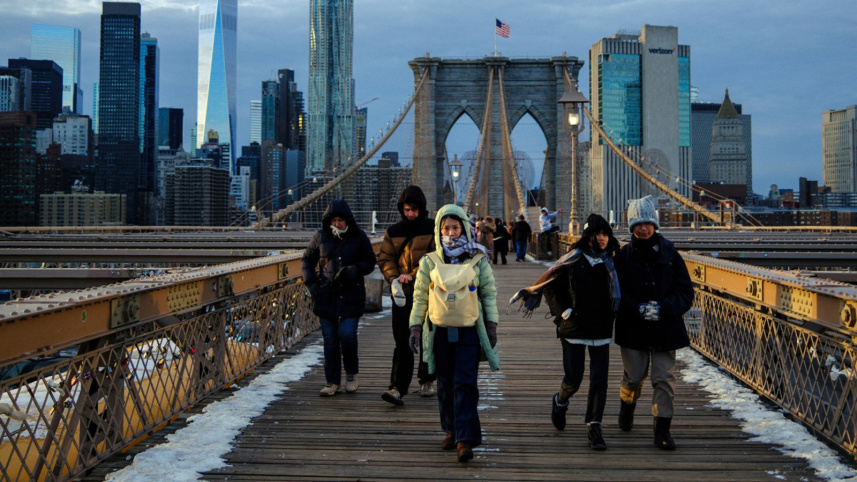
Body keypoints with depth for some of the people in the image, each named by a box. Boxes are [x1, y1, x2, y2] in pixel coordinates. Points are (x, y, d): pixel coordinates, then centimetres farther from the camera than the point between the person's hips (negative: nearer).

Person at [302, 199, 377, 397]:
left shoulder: (359, 237, 1)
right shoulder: (320, 237, 5)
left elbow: (370, 262, 7)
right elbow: (307, 260, 15)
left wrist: (355, 270, -13)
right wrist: (311, 283, 1)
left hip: (351, 294, -2)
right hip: (326, 295, 2)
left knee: (347, 334, -13)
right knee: (330, 339, 3)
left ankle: (352, 373, 12)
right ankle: (332, 382, 12)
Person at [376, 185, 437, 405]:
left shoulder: (433, 230, -2)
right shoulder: (393, 232, 9)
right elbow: (384, 258, 7)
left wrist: (413, 275, -19)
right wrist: (394, 278, -12)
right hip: (402, 294, 2)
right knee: (402, 342, -4)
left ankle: (427, 381, 29)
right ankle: (397, 388, -9)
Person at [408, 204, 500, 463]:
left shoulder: (478, 260, 2)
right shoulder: (429, 262, 4)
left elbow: (489, 293, 7)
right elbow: (420, 297, 8)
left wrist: (491, 325, 3)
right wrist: (415, 327, 4)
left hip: (469, 330, -2)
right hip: (440, 331, 2)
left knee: (465, 384, -9)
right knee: (445, 385, 9)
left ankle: (465, 439, -12)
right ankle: (451, 430, 24)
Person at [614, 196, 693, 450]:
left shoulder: (669, 254, 1)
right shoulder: (624, 256, 0)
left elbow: (686, 292, 0)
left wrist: (663, 308, -15)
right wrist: (638, 308, -19)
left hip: (665, 328, 0)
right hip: (633, 329, 0)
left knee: (664, 379, -3)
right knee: (634, 376, 10)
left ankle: (662, 430, 4)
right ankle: (627, 405, 41)